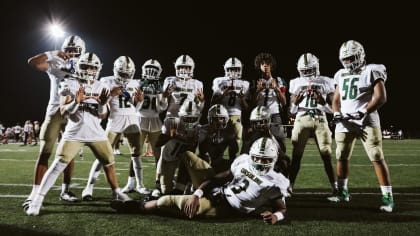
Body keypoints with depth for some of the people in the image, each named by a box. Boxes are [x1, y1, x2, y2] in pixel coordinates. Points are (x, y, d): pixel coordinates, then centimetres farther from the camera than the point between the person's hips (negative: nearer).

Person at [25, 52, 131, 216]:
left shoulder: (101, 87, 3)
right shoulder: (70, 85, -4)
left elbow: (102, 115, 1)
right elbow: (63, 111, -8)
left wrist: (103, 103, -20)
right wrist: (76, 101, -27)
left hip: (96, 133, 3)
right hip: (74, 133, -3)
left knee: (109, 163, 7)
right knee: (58, 164, -8)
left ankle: (116, 192, 25)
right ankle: (37, 199, 1)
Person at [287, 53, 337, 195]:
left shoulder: (326, 82, 8)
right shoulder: (296, 83, 11)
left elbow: (332, 108, 7)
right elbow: (291, 112, 11)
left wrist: (322, 102, -13)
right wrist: (295, 102, -10)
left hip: (320, 120, 0)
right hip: (301, 120, 1)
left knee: (326, 155, -2)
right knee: (296, 155, -2)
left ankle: (334, 187, 8)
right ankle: (290, 186, 5)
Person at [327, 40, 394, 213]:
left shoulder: (371, 71, -3)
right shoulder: (341, 75, 14)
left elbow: (381, 98, -10)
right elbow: (336, 100, 17)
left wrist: (362, 112, -20)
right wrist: (337, 114, -3)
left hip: (366, 121, -5)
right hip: (344, 122, 6)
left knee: (377, 158, -6)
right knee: (341, 157, 8)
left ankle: (388, 198, 2)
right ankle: (342, 192, 22)